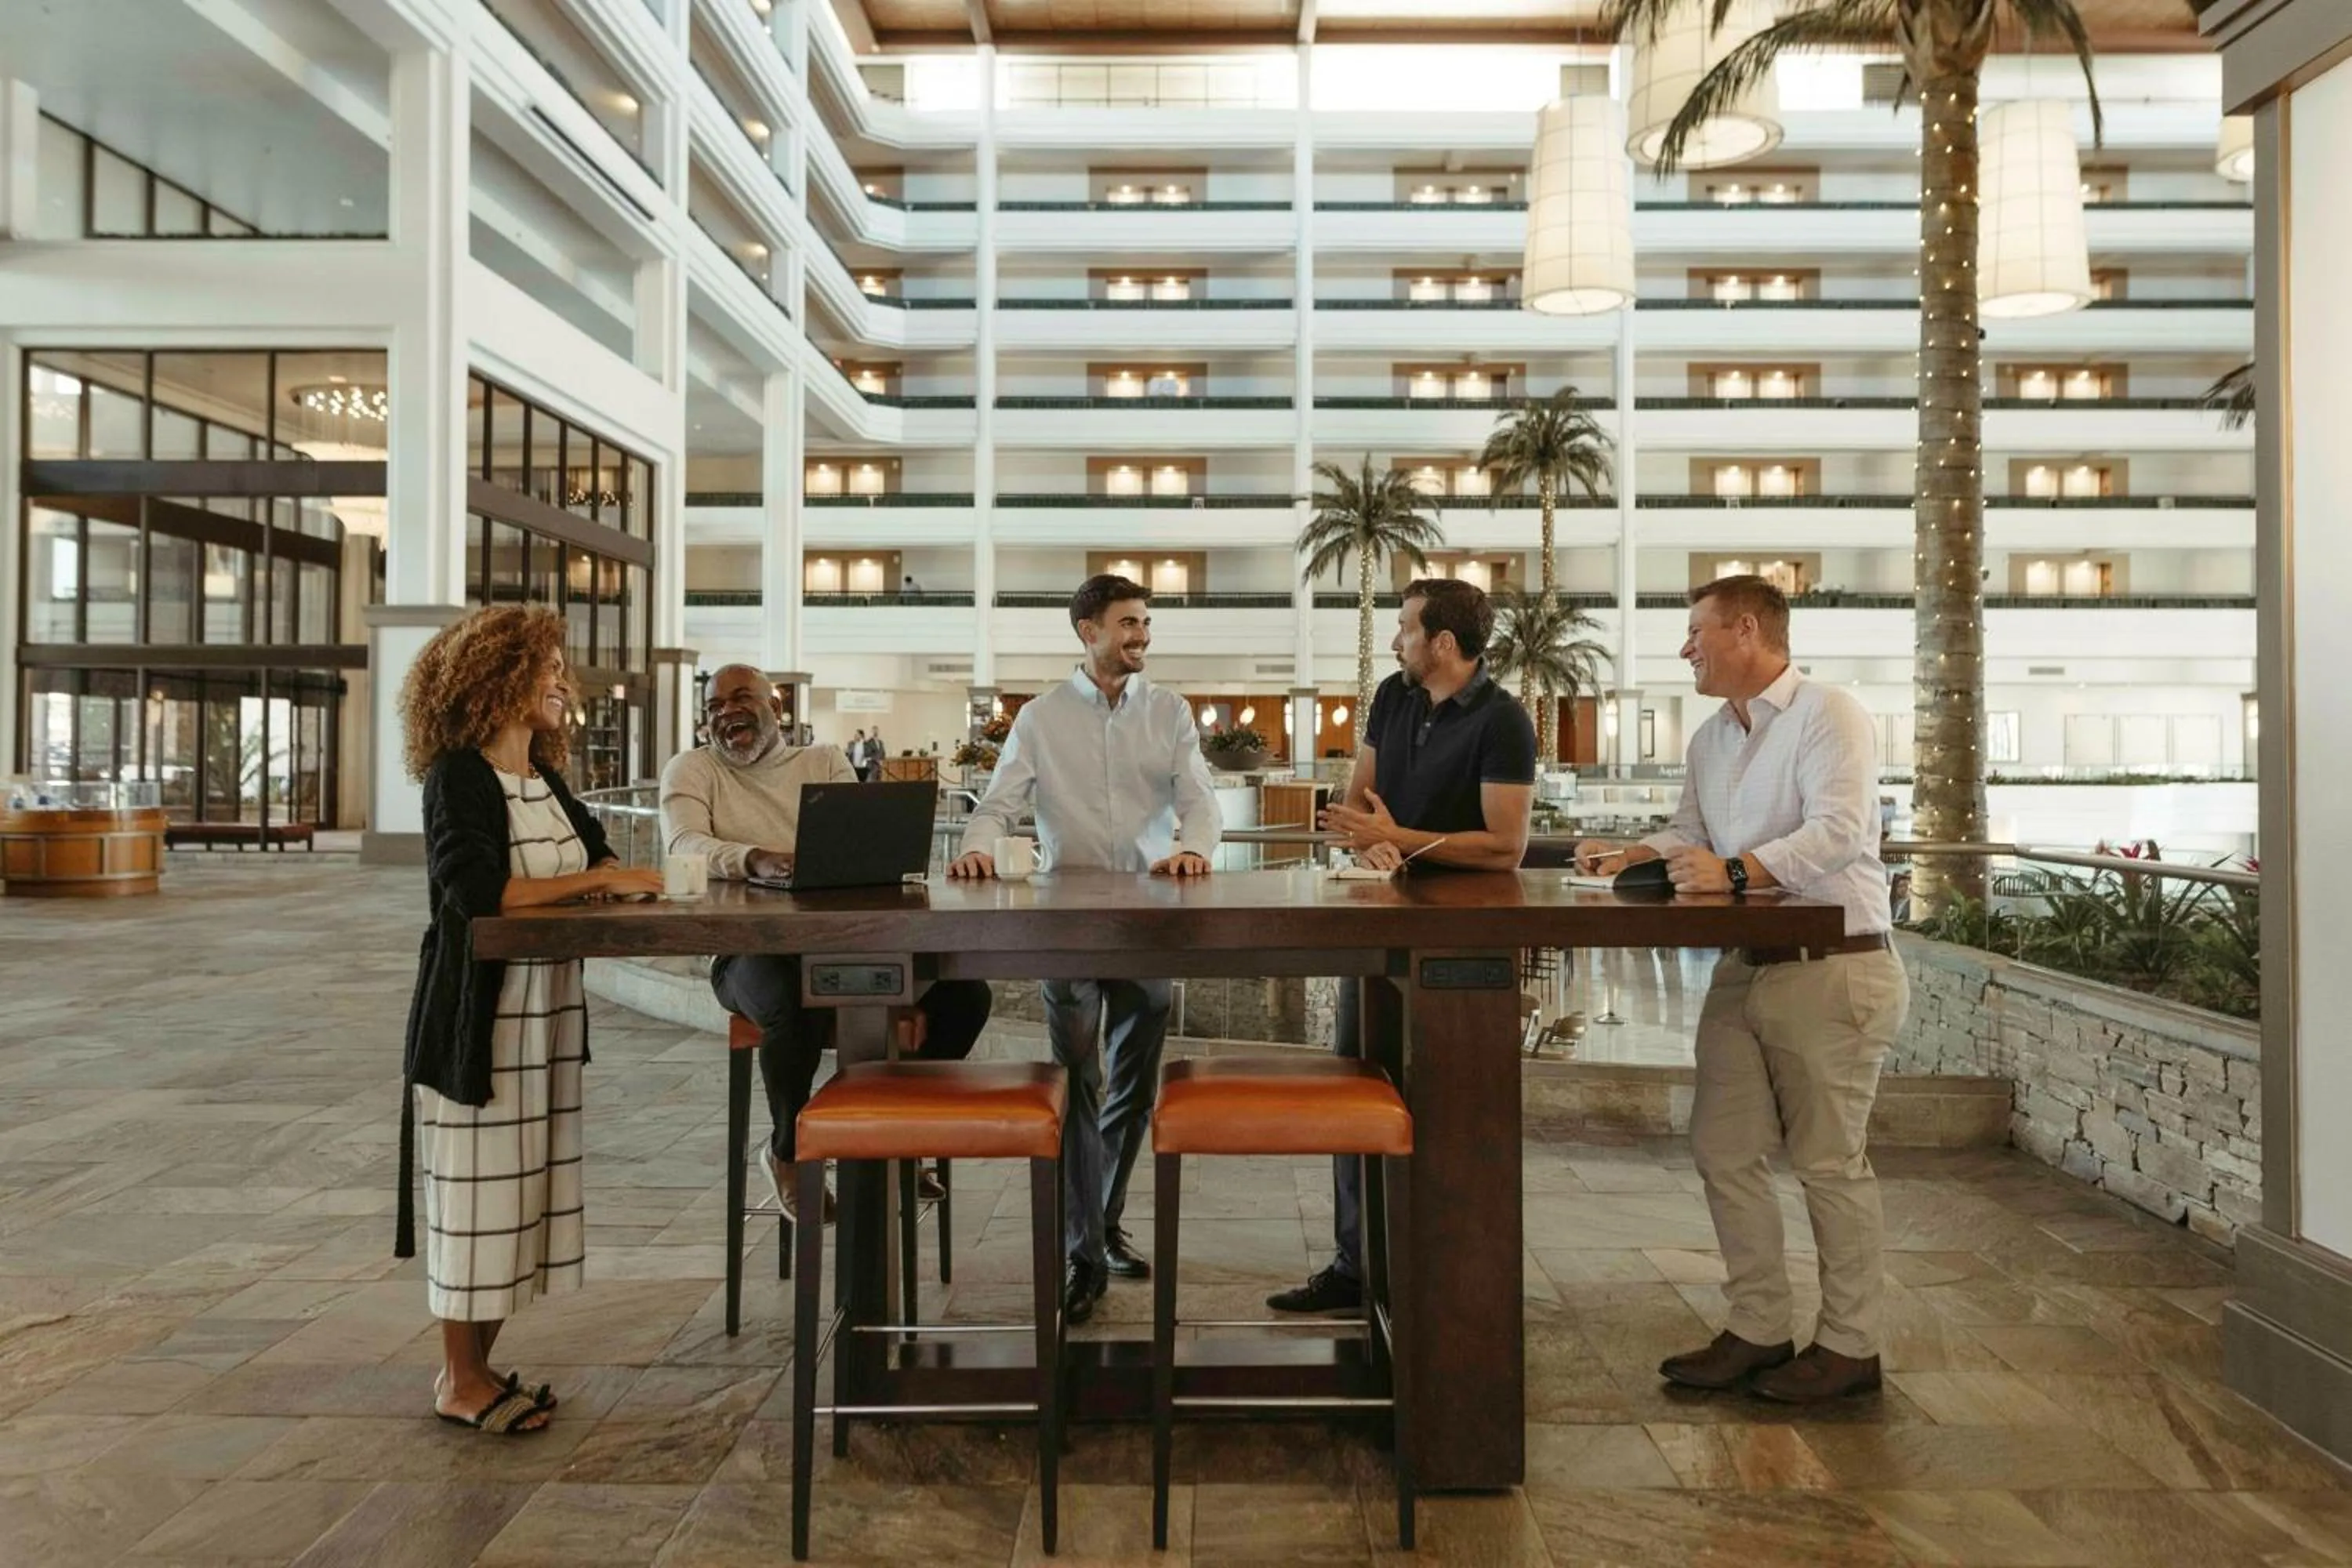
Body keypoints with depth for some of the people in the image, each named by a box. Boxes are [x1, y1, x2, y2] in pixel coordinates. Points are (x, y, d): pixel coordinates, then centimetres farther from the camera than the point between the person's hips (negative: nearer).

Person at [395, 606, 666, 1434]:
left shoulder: (544, 778, 12)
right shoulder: (459, 777, -12)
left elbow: (598, 853, 21)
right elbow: (477, 890, -24)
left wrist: (619, 875, -2)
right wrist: (597, 881, -20)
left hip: (546, 1012, 8)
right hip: (478, 1016, -8)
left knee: (522, 1182, 11)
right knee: (480, 1186, 1)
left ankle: (475, 1366, 24)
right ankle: (460, 1381, 15)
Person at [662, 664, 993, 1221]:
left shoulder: (825, 760, 16)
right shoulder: (691, 769, 9)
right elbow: (684, 844, -11)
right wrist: (755, 858, -34)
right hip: (751, 948, -4)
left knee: (963, 991, -14)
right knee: (796, 1006, -38)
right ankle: (787, 1153, -6)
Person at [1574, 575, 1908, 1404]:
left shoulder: (1830, 716, -10)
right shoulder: (1710, 739, 16)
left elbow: (1838, 831, -22)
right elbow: (1688, 837, 20)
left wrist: (1735, 871, -30)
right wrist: (1627, 856, 3)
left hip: (1833, 970, -8)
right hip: (1746, 966, 8)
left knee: (1829, 1160, 1)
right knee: (1724, 1149, 8)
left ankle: (1849, 1346, 17)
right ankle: (1759, 1331, 21)